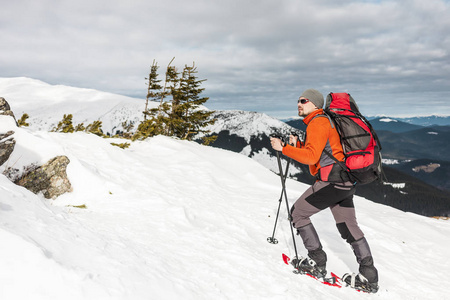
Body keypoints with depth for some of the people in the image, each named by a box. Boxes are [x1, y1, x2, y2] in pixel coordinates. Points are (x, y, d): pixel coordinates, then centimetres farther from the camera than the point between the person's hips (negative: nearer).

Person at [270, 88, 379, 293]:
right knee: (348, 226, 15)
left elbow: (312, 157, -22)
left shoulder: (317, 123, -10)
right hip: (346, 183, 10)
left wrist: (284, 148, -17)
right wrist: (297, 145, 17)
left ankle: (317, 262, 7)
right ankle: (369, 276, 18)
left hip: (331, 181, -10)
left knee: (298, 213, 3)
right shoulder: (324, 121, 22)